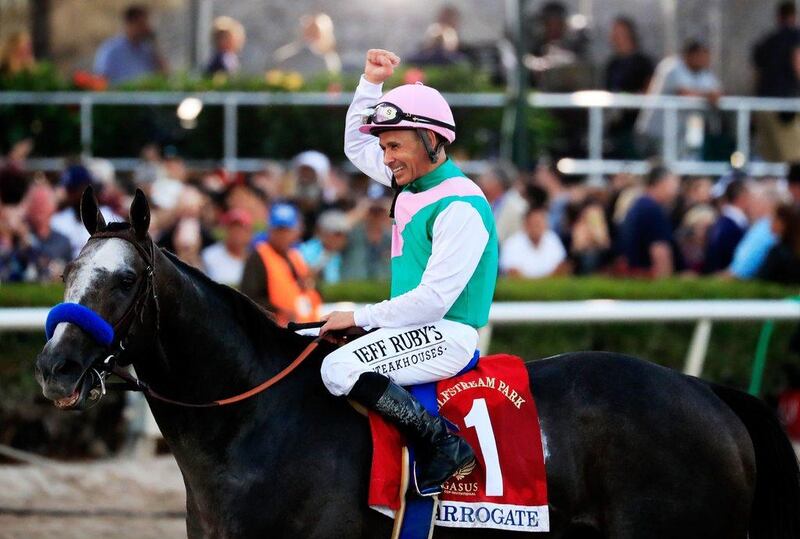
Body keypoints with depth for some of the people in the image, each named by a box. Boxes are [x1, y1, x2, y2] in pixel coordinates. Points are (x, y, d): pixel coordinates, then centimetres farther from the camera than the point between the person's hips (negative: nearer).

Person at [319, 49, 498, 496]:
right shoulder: (413, 183, 11)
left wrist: (360, 318, -18)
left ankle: (444, 444, -25)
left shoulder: (461, 206, -17)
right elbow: (357, 146, 29)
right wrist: (372, 82, 16)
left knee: (340, 368, -27)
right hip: (417, 329, 10)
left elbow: (434, 297, -23)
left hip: (445, 337, -10)